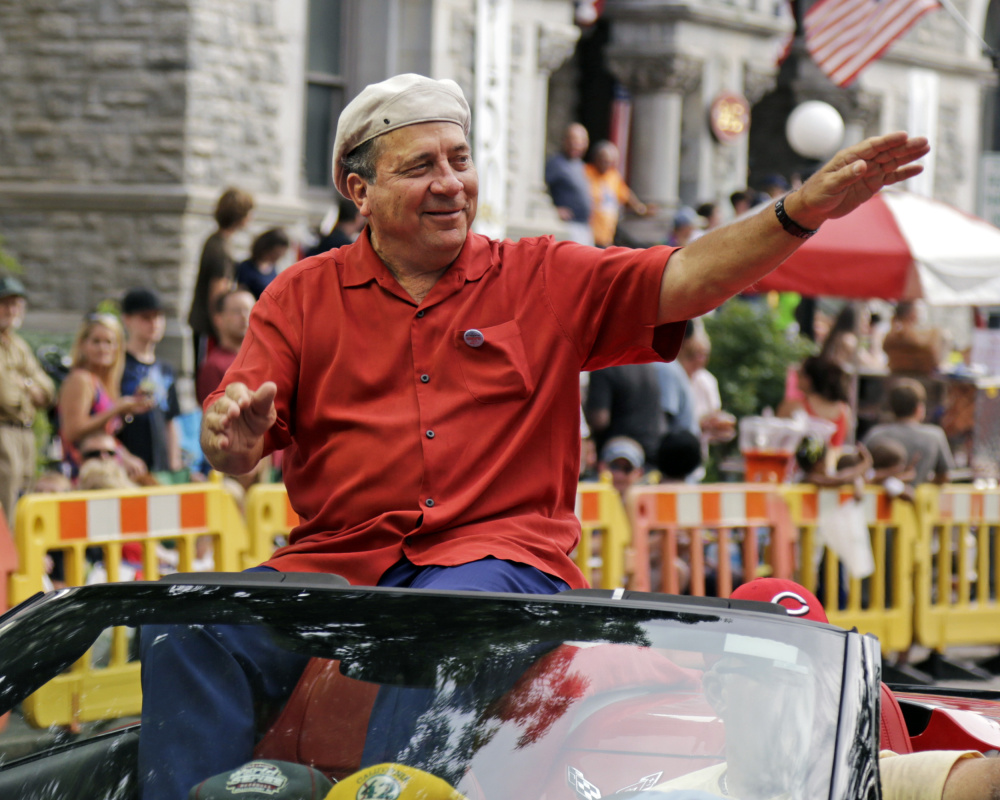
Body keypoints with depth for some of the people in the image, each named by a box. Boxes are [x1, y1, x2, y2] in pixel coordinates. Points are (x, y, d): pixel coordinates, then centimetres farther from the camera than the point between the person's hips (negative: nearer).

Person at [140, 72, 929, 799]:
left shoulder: (545, 280, 13)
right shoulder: (302, 297, 13)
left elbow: (681, 280, 1)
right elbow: (234, 446, 4)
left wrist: (804, 210, -15)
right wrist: (233, 435, -22)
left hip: (501, 551, -1)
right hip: (336, 556, 2)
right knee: (188, 630, -25)